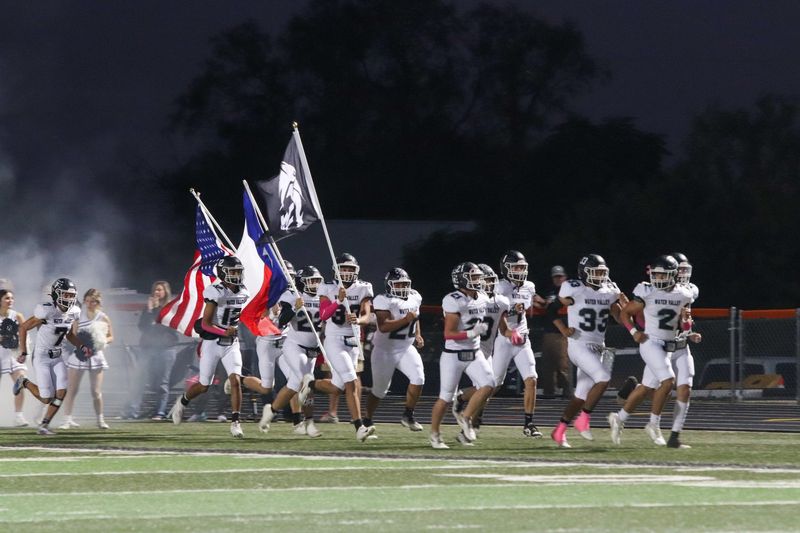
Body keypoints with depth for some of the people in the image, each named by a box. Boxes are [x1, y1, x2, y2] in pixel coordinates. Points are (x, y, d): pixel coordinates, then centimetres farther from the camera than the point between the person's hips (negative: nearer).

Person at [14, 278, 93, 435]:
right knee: (47, 398, -5)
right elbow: (23, 328, -14)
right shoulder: (47, 311, -25)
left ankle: (44, 425, 11)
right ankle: (24, 383, 25)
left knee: (61, 393, -5)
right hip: (42, 357, -6)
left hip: (57, 357, 6)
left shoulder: (74, 313, -5)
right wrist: (23, 353, -12)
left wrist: (82, 346, -7)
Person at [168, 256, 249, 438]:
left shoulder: (242, 293, 3)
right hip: (212, 343, -4)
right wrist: (224, 332, -32)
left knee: (236, 380, -14)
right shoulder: (216, 292, -18)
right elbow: (205, 323, -21)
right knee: (203, 386, 6)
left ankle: (235, 423, -12)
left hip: (231, 344, 4)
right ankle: (182, 402, 37)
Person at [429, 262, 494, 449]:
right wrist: (472, 333, -27)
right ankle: (435, 434, 17)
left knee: (487, 385, -13)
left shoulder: (482, 299, 4)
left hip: (474, 353, 6)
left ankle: (465, 418, 3)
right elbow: (449, 334, -21)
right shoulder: (454, 302, -19)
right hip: (453, 355, -6)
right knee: (446, 397, 0)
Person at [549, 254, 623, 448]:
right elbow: (552, 308, -1)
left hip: (598, 348, 7)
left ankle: (559, 431, 18)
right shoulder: (575, 290, -10)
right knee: (603, 377, -23)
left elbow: (619, 316, 13)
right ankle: (583, 420, -12)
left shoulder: (609, 292, 7)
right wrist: (563, 329, -14)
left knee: (582, 395, 7)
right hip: (579, 345, -7)